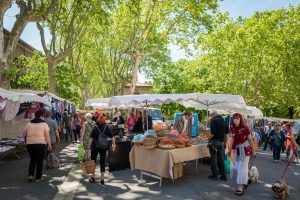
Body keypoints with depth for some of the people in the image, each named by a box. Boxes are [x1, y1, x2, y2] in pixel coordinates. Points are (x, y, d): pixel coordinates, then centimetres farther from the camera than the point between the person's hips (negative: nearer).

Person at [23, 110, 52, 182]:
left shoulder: (28, 124, 7)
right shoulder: (44, 124, -4)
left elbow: (24, 134, 13)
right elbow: (47, 135, -9)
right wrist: (49, 145, -5)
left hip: (29, 144, 4)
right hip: (40, 144, -4)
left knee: (32, 160, 21)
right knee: (39, 161, 7)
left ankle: (31, 175, 10)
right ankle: (38, 177, 12)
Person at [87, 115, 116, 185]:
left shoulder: (95, 127, -6)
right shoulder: (107, 127, -1)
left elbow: (91, 138, -10)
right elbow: (112, 137, -1)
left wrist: (89, 146, -6)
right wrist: (113, 144, 9)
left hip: (95, 146, -1)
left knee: (93, 161, 15)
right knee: (102, 161, 9)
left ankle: (93, 177, 24)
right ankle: (102, 179, 12)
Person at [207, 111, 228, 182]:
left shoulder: (214, 121, -12)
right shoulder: (223, 120, 11)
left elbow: (212, 133, -22)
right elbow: (226, 132, 15)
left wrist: (209, 138, -5)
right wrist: (225, 141, 21)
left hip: (214, 141, -7)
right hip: (221, 142, 7)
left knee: (213, 158, 3)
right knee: (221, 159, 12)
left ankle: (214, 175, 8)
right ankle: (223, 175, 16)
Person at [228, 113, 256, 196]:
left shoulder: (245, 128, -16)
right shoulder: (232, 128, -1)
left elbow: (250, 140, -8)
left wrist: (253, 151, -6)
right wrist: (229, 150, 14)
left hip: (244, 149, -5)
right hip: (236, 149, 6)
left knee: (242, 167, -5)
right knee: (237, 167, 11)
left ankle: (240, 186, 1)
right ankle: (245, 182, 32)